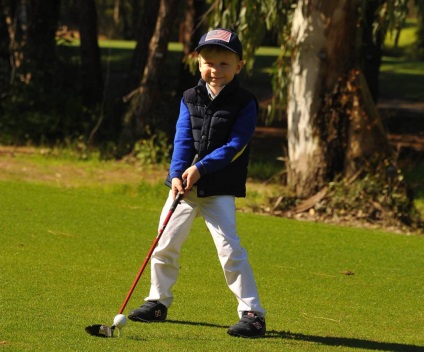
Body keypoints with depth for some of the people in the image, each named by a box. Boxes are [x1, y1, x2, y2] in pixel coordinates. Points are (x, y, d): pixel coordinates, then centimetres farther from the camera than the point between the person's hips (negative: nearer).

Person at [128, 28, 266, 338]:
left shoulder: (244, 103, -7)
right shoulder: (190, 99, 5)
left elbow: (235, 145, -14)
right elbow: (183, 139, -1)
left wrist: (200, 168, -23)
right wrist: (176, 175, -17)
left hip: (220, 189, -5)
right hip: (184, 183, 5)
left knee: (229, 248, -14)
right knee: (166, 244, 9)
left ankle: (252, 313, -10)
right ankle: (158, 301, 27)